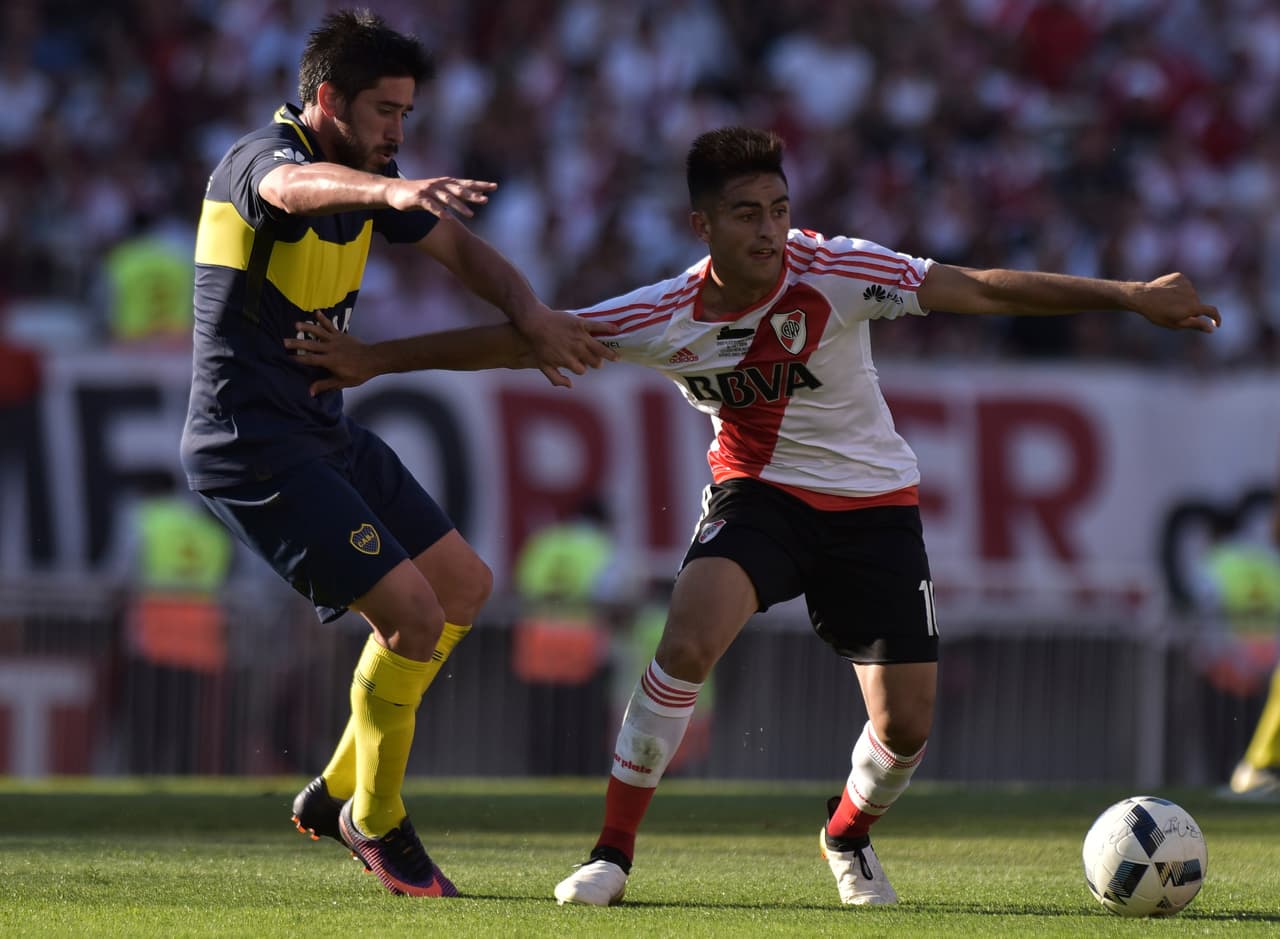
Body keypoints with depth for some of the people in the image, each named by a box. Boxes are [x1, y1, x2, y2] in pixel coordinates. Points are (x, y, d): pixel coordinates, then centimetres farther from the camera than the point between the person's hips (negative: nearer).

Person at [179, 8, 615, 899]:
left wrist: (533, 315, -6)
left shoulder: (366, 176, 9)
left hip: (325, 431, 10)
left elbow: (460, 249, 14)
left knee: (465, 588, 15)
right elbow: (298, 187, -44)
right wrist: (392, 190, -65)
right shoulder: (261, 157, -19)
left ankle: (336, 792, 23)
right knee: (414, 613, -16)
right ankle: (376, 822, 4)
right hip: (254, 446, -10)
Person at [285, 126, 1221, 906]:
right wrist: (375, 360, -12)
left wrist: (1130, 297, -24)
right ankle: (613, 854, -16)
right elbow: (519, 339, -10)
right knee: (686, 643, -28)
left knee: (906, 725, -5)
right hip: (757, 493, 0)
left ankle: (849, 836, 31)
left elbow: (984, 289, -20)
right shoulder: (668, 317, -15)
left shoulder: (835, 273, -20)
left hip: (873, 502, 0)